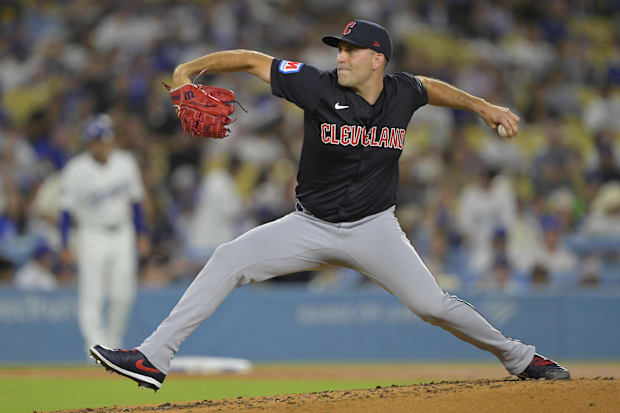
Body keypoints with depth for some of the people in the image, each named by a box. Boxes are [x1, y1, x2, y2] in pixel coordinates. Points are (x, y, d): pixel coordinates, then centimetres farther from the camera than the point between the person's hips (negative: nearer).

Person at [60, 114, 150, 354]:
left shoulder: (125, 163, -1)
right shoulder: (76, 171, -13)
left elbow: (135, 201, 10)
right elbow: (66, 209, -9)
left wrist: (142, 234, 8)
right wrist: (65, 246, -12)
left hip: (122, 233, 3)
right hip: (92, 236, -3)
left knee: (123, 294, 1)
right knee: (91, 296, -9)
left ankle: (113, 340, 20)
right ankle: (97, 345, -11)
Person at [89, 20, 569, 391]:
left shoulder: (402, 93, -5)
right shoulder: (320, 88, -14)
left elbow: (430, 87, 20)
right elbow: (252, 60, -11)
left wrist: (483, 106, 23)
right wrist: (189, 68, -22)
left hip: (374, 229, 0)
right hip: (311, 227, 0)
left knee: (431, 303, -10)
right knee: (229, 259, -16)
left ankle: (519, 357, 14)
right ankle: (153, 358, -17)